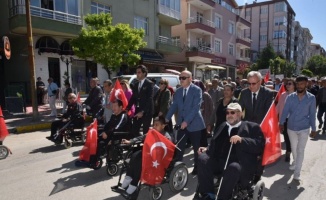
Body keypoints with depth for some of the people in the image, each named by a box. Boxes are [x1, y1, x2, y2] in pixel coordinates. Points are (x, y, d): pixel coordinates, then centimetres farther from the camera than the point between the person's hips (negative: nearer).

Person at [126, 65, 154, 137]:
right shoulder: (136, 85, 14)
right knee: (134, 130, 5)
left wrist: (142, 111, -20)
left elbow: (149, 99, -14)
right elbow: (133, 98, 14)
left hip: (146, 112, -6)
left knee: (146, 132, 1)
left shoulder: (149, 83, -7)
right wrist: (127, 109, 2)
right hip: (137, 111, 6)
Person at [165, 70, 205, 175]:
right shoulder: (178, 91, 8)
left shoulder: (197, 90, -10)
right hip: (181, 123, 4)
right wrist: (167, 118, -4)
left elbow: (196, 107, -18)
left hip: (194, 124, -4)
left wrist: (187, 121, -23)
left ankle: (197, 167, 28)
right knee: (179, 147, 4)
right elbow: (174, 106, 8)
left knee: (197, 148, 10)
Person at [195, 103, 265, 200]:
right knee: (203, 159, -23)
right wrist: (207, 149, 5)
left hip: (239, 164, -4)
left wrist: (241, 140, -19)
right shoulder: (223, 126, 24)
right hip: (219, 161, 5)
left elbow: (260, 145, -5)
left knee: (233, 168, -37)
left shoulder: (252, 127, 8)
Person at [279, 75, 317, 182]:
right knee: (293, 148, 19)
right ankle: (295, 162, 45)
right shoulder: (290, 97, -5)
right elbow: (285, 110, -4)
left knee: (300, 150, -2)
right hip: (291, 127, 2)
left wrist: (313, 129, 0)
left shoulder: (311, 98, -7)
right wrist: (281, 123, -11)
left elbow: (312, 114, -2)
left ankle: (297, 172, 4)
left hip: (304, 129, -2)